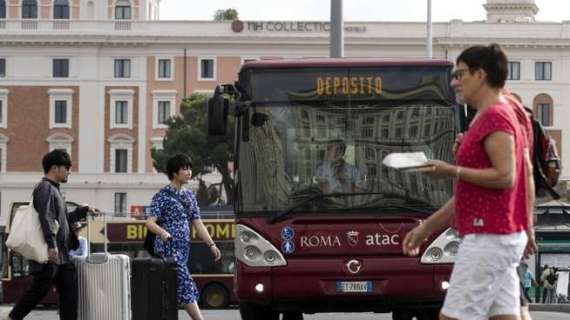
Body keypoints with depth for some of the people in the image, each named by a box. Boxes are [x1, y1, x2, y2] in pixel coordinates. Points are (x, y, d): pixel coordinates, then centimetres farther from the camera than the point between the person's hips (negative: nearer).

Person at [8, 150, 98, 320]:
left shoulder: (54, 189, 21)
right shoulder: (45, 188, -10)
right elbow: (46, 218, -22)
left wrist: (84, 210, 30)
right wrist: (51, 245, -29)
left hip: (61, 254, 10)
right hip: (50, 254, -10)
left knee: (70, 287, 5)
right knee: (40, 289, -6)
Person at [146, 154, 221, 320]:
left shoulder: (189, 196, 15)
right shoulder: (163, 196, -6)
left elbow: (198, 224, 15)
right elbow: (150, 222, -15)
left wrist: (211, 244, 6)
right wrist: (162, 232, -35)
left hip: (183, 249, 7)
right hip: (168, 249, -7)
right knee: (186, 287, -15)